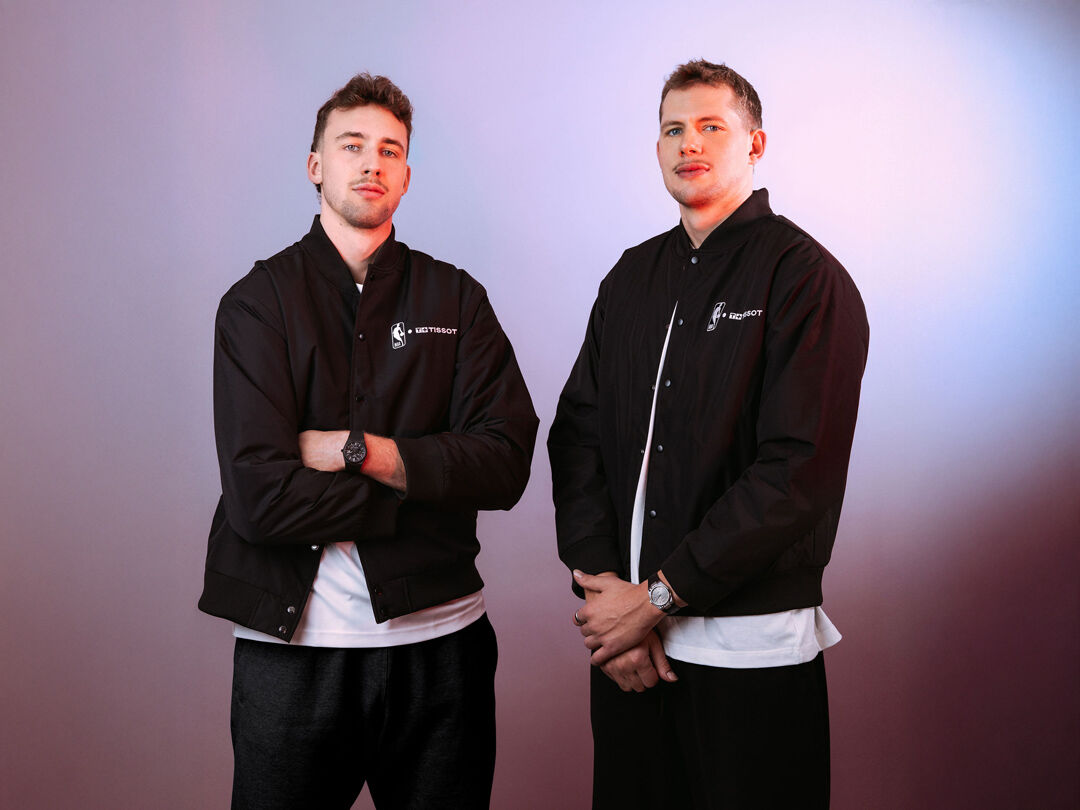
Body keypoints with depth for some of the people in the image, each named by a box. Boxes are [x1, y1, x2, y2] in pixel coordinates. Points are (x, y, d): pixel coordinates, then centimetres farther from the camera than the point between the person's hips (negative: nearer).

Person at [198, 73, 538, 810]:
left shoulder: (456, 299, 5)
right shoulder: (260, 301, -2)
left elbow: (505, 464, -7)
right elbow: (261, 496, -14)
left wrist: (355, 449, -14)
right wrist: (426, 484, -10)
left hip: (440, 638, 2)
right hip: (293, 644, -2)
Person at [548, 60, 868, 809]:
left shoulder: (805, 277, -8)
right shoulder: (632, 278, 11)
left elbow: (799, 473, -17)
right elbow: (577, 435, 6)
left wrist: (661, 596, -16)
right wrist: (602, 583, -7)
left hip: (752, 652, -5)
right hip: (626, 640, 5)